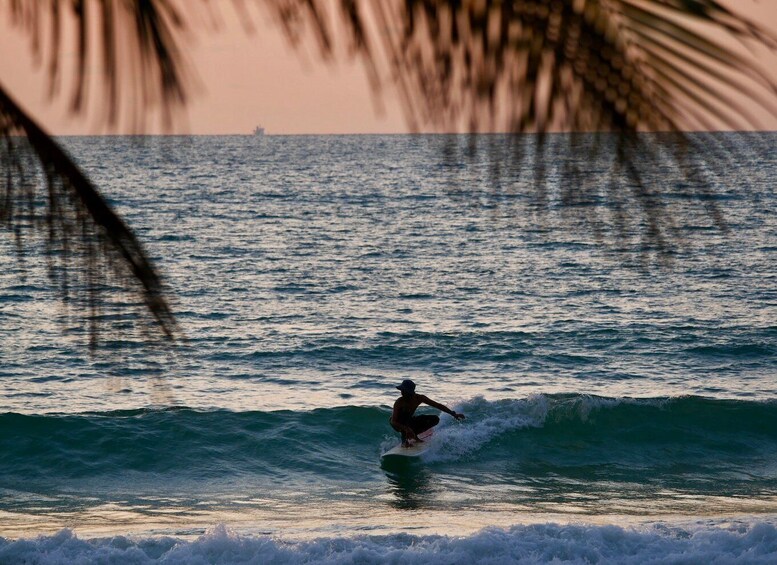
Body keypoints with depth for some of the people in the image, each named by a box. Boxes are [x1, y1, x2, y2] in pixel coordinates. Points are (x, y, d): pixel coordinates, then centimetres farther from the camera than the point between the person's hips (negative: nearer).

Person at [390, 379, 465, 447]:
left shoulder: (419, 398, -19)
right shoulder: (399, 402, -31)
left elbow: (438, 405, -12)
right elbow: (393, 421, -37)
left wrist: (453, 414, -16)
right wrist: (406, 428, -54)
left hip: (409, 422, 5)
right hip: (398, 423, -5)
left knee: (435, 419, -9)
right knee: (404, 411, -38)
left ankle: (413, 434, -3)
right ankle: (404, 439, -28)